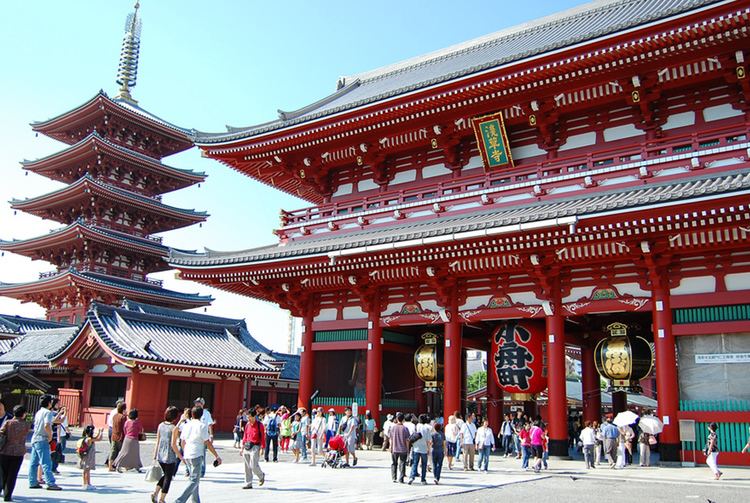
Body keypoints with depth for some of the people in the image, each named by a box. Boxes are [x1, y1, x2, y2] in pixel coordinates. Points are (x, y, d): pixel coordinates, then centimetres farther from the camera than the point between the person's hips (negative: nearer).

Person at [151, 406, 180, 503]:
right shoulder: (174, 428, -16)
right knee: (168, 478, 8)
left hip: (160, 456, 6)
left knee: (166, 475, 23)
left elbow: (157, 442, 7)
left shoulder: (161, 425, 3)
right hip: (170, 457, -6)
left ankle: (155, 492, 10)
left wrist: (155, 455, 13)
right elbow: (173, 444, -18)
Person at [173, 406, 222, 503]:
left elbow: (182, 442, 16)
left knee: (195, 479, 18)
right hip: (196, 455, -7)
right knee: (194, 480, -3)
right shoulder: (202, 426, -10)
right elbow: (208, 443, -9)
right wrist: (217, 456, -3)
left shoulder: (186, 425, 8)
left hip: (187, 456, 7)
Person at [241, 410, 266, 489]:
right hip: (247, 447, 6)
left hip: (255, 447, -6)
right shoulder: (247, 425, 10)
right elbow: (245, 436, 17)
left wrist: (262, 449, -11)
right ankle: (248, 484, 14)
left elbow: (263, 437, -7)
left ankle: (261, 476, 19)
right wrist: (242, 447, 14)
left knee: (253, 466, -9)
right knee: (247, 467, 6)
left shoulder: (259, 425, -7)